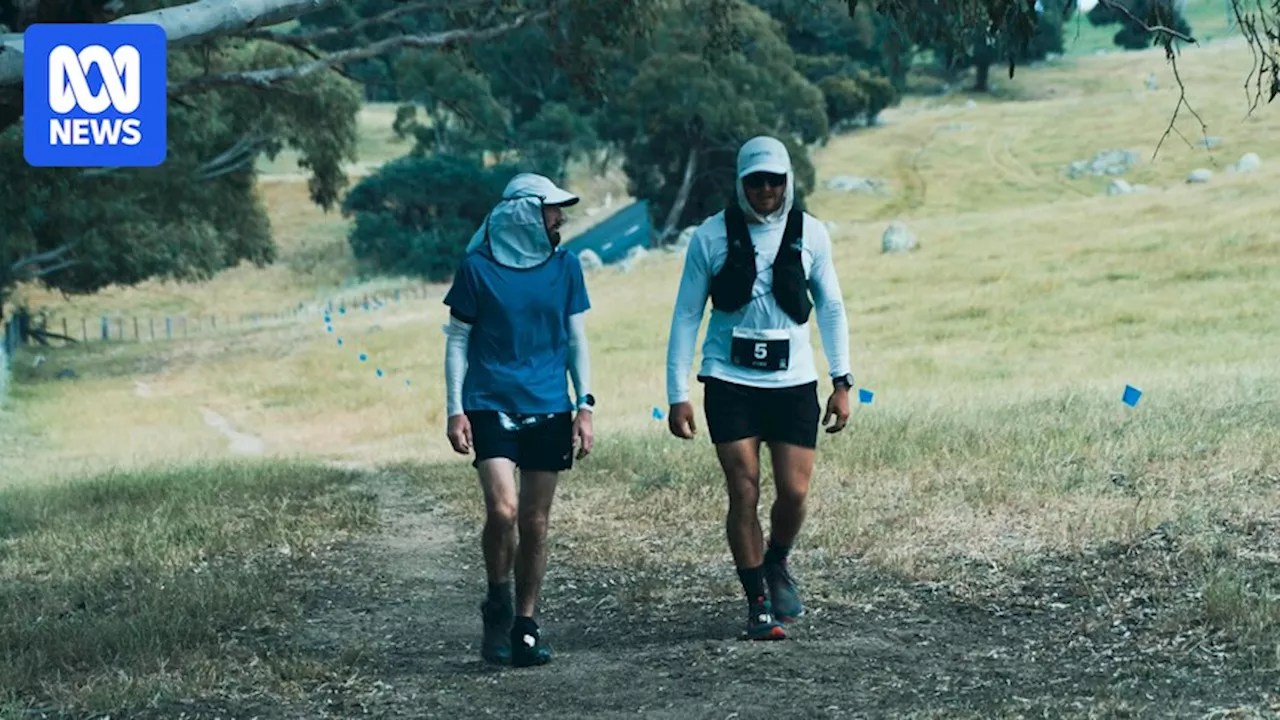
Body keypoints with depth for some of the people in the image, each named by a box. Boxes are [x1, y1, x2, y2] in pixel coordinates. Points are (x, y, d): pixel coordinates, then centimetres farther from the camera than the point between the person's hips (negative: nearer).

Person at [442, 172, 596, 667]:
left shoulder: (564, 266, 6)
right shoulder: (478, 268, -3)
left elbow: (577, 340, 12)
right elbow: (457, 342, 2)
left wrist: (585, 406, 4)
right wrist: (455, 411, -4)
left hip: (548, 411, 3)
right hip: (490, 406, -3)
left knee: (535, 523, 4)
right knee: (502, 509, -18)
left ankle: (524, 627, 15)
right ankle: (497, 605, 5)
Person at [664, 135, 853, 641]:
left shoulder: (809, 234, 3)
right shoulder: (711, 236, -1)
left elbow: (830, 308, 13)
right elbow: (686, 315, 3)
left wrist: (842, 382, 7)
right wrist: (677, 394, -1)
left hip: (793, 381, 1)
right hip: (729, 384, -1)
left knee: (794, 492, -3)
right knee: (743, 492, -6)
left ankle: (776, 566, 28)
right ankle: (758, 604, 6)